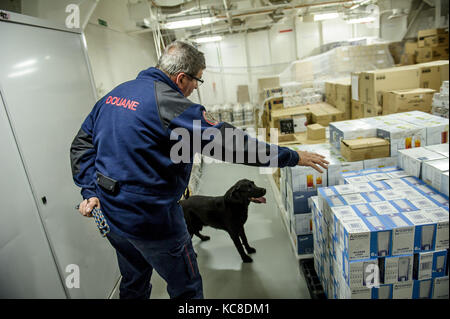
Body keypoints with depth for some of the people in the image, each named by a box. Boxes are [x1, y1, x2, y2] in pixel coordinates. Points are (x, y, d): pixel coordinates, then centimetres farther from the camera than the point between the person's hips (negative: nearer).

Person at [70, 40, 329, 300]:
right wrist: (292, 157, -14)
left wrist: (90, 190, 4)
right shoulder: (171, 105, -22)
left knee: (133, 284, 29)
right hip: (150, 219, -8)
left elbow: (82, 144, 8)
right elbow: (228, 142, -23)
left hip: (109, 214, 9)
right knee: (186, 288, 14)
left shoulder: (114, 94, 5)